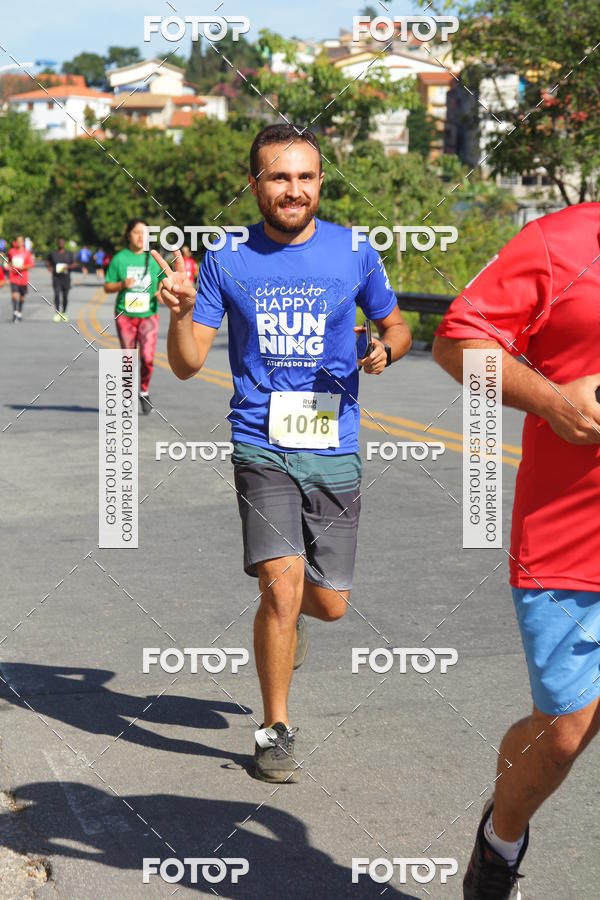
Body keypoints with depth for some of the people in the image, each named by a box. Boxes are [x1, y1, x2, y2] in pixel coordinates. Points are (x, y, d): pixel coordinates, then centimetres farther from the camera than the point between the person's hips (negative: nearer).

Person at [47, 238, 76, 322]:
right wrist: (49, 266, 0)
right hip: (56, 277, -1)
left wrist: (68, 266, -14)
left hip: (66, 277, 1)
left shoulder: (69, 254, 6)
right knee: (57, 295, -16)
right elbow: (48, 261, 22)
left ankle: (63, 313, 21)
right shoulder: (52, 253, 7)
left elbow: (74, 264, 7)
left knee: (65, 297, 5)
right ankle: (57, 314, -9)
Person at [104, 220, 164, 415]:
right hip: (125, 315, 0)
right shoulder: (119, 258, 2)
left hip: (148, 315, 0)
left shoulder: (154, 259, 5)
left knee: (148, 357, -13)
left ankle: (144, 392, 10)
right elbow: (107, 287, 5)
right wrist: (122, 285, -15)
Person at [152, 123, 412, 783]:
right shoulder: (227, 260, 1)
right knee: (282, 584, -17)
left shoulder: (353, 254, 2)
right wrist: (181, 312, -19)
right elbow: (188, 364, 1)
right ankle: (275, 731, 4)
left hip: (335, 450, 2)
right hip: (262, 446, -1)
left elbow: (395, 323, 17)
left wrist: (386, 348, -7)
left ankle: (285, 613, 45)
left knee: (328, 603, 5)